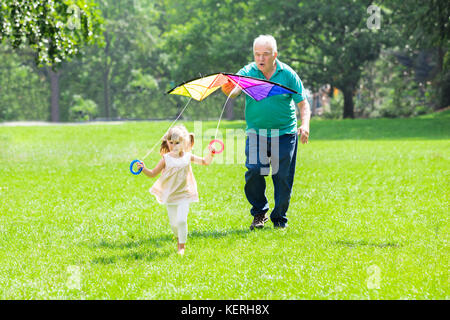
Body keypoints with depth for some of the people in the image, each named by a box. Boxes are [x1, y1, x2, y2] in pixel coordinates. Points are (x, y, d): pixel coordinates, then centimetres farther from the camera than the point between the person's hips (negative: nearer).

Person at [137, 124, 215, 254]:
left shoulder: (188, 157, -3)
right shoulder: (166, 158, -6)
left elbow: (205, 162, 10)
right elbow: (153, 173, 0)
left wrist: (210, 154, -8)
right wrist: (143, 169, -17)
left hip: (184, 195, -1)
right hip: (169, 195, 1)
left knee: (181, 220, -15)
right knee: (173, 223, 8)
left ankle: (182, 246, -1)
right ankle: (178, 239, 38)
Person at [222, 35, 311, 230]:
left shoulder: (287, 74, -1)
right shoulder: (248, 72, -1)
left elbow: (303, 104, 3)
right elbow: (234, 90, -19)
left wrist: (304, 125, -14)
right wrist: (228, 90, -44)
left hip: (284, 133, 0)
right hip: (256, 132, 0)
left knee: (283, 177, 0)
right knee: (254, 171, -16)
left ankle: (279, 218, 19)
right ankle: (259, 213, 5)